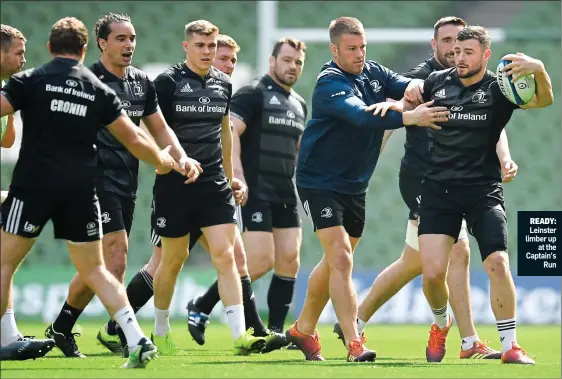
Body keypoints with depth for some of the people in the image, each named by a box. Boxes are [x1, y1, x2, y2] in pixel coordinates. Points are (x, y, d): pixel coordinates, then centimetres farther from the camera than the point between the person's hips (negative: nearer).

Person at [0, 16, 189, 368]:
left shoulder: (30, 80, 0)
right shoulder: (99, 90, 9)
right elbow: (134, 138, 10)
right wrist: (162, 160, 29)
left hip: (34, 184, -3)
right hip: (81, 191, 3)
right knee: (94, 270, 12)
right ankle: (138, 341, 1)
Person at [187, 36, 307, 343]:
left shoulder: (298, 104, 18)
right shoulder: (252, 94, -7)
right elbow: (230, 131, -17)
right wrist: (237, 176, -27)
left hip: (286, 194, 8)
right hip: (256, 191, -8)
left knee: (289, 260, 0)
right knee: (261, 261, -13)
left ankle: (275, 330, 5)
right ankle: (200, 307, 2)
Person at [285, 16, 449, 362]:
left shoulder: (374, 73, 3)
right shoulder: (330, 84, -21)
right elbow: (362, 116, -37)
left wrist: (414, 86, -30)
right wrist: (409, 117, -47)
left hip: (355, 186, 8)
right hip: (320, 182, -8)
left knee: (334, 262, 17)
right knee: (341, 259, -17)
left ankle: (303, 330, 33)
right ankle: (354, 344, -20)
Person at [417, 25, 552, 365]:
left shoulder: (498, 88, -6)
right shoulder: (437, 82, 4)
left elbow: (544, 100, -22)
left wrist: (539, 69, -42)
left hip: (483, 190, -2)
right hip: (439, 188, 2)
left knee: (498, 264, -16)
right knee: (433, 272, -7)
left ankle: (510, 346, -2)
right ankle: (442, 323, 26)